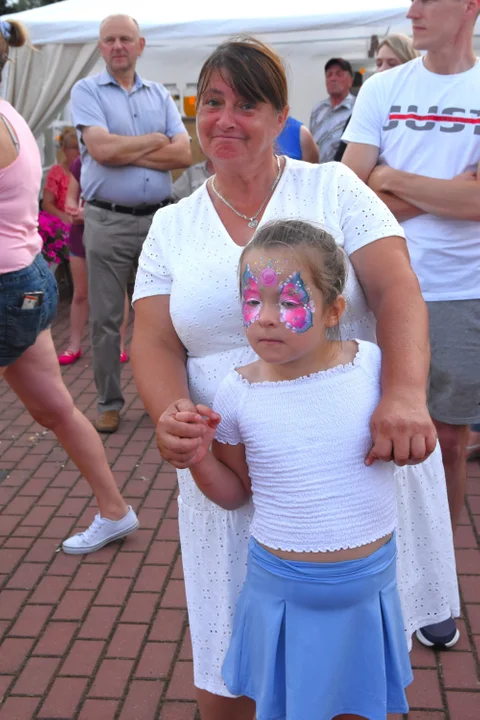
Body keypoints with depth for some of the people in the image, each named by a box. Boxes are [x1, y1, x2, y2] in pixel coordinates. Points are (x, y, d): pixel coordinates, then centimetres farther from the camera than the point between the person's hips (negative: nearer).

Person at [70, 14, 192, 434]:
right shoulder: (87, 91, 1)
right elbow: (101, 149, -16)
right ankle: (109, 403, 16)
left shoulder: (160, 95, 11)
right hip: (108, 221, -3)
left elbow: (184, 154, -2)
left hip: (159, 218, 3)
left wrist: (124, 151, -10)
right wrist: (155, 140, -4)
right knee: (106, 318, 3)